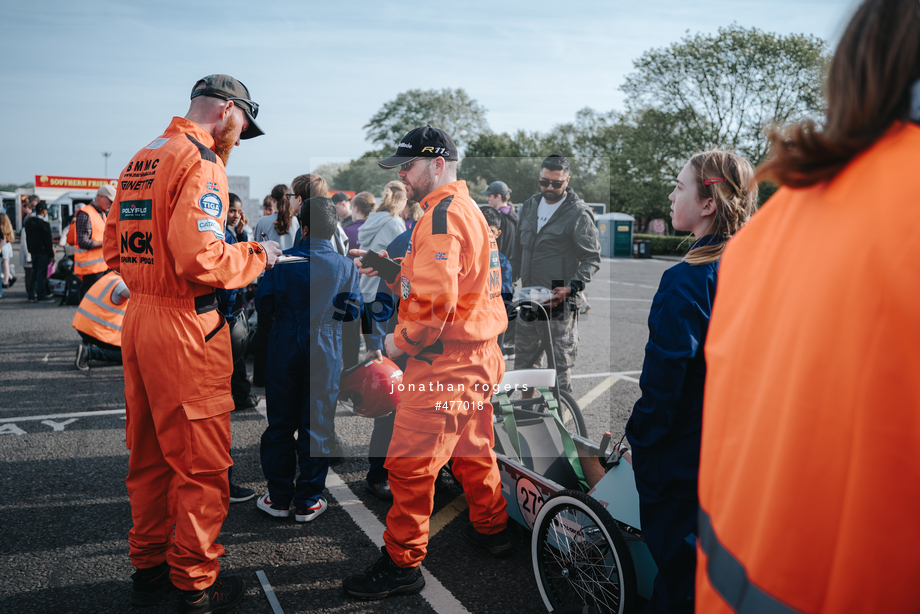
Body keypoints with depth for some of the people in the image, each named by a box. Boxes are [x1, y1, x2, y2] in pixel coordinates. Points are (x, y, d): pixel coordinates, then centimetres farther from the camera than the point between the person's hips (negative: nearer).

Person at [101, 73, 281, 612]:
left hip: (138, 317, 9)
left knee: (149, 453, 18)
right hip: (185, 326, -9)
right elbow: (200, 259, -24)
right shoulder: (201, 162, -13)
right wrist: (256, 256, -9)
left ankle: (148, 567, 32)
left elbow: (115, 252, 16)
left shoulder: (140, 160, 14)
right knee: (201, 461, 3)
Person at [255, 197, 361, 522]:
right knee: (316, 427, 8)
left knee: (280, 425, 12)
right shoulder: (346, 266, -5)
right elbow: (352, 311, 2)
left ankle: (279, 498, 21)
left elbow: (263, 304, -2)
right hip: (325, 355, 0)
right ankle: (307, 502, 16)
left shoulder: (282, 260, -6)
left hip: (285, 351, 0)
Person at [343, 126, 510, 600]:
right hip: (477, 353, 11)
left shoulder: (441, 216, -16)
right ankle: (491, 529, 38)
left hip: (445, 361, -10)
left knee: (410, 463, -3)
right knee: (472, 448, 22)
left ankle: (402, 564, 7)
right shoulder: (467, 209, 17)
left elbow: (436, 301, -26)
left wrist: (400, 342, -12)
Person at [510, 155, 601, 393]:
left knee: (560, 367, -2)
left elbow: (592, 258, -7)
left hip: (559, 303, -6)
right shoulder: (529, 206, 11)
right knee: (523, 364, 14)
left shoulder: (578, 214, -7)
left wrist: (571, 287, -19)